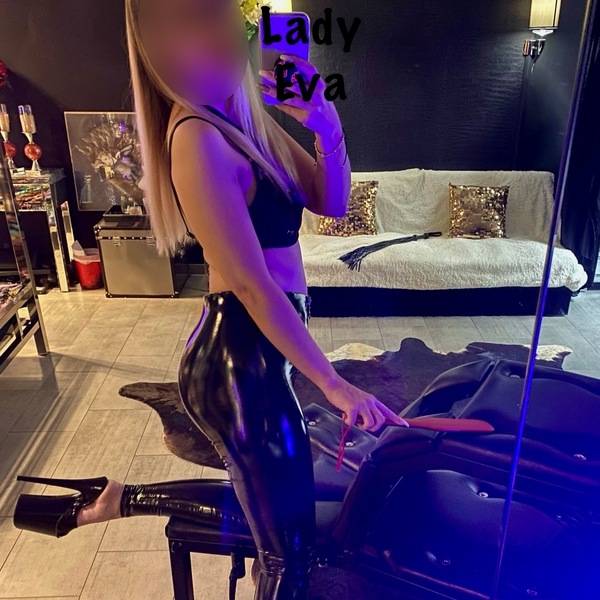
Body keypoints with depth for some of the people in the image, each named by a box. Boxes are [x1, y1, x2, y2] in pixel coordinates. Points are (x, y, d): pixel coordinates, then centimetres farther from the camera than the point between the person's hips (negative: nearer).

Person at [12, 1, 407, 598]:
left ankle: (110, 500, 35)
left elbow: (330, 202, 9)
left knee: (259, 507, 26)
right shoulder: (199, 138, -20)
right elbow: (252, 285, -22)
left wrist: (327, 125, -8)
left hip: (250, 353, 9)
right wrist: (332, 383, -17)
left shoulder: (243, 114, 8)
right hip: (240, 361, -9)